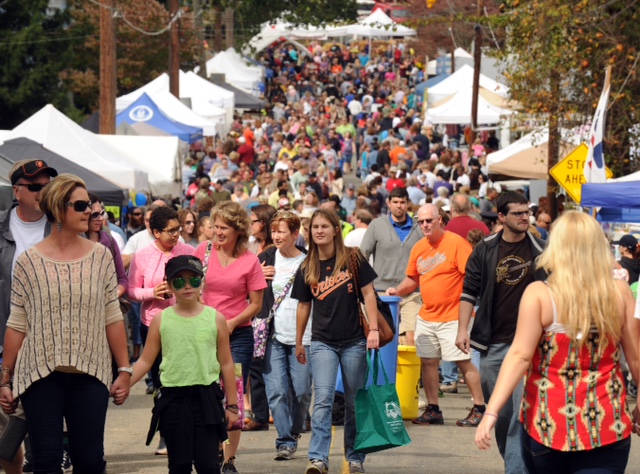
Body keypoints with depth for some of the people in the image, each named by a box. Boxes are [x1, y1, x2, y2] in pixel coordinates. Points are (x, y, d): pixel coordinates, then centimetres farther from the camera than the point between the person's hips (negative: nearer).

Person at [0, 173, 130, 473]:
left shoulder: (100, 257, 6)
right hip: (40, 374, -1)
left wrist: (124, 370, 4)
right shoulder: (28, 262, 1)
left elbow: (113, 318, 8)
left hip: (90, 373, 2)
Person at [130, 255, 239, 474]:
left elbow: (226, 363, 6)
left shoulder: (215, 319, 1)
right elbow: (145, 361, 4)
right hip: (172, 398, 1)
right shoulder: (161, 320, 3)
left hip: (206, 397, -1)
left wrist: (232, 405, 7)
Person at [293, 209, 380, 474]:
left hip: (354, 342, -1)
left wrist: (374, 329, -9)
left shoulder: (352, 259, -2)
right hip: (322, 343, 1)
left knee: (354, 402, 7)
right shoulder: (307, 268, 5)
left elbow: (368, 293, 0)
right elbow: (303, 305, 13)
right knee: (323, 400, -12)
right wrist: (298, 342, 17)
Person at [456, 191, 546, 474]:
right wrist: (463, 329, -6)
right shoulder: (485, 251, 3)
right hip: (493, 344, 2)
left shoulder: (539, 251, 1)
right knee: (499, 412, 10)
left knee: (523, 412, -13)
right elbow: (469, 292, 4)